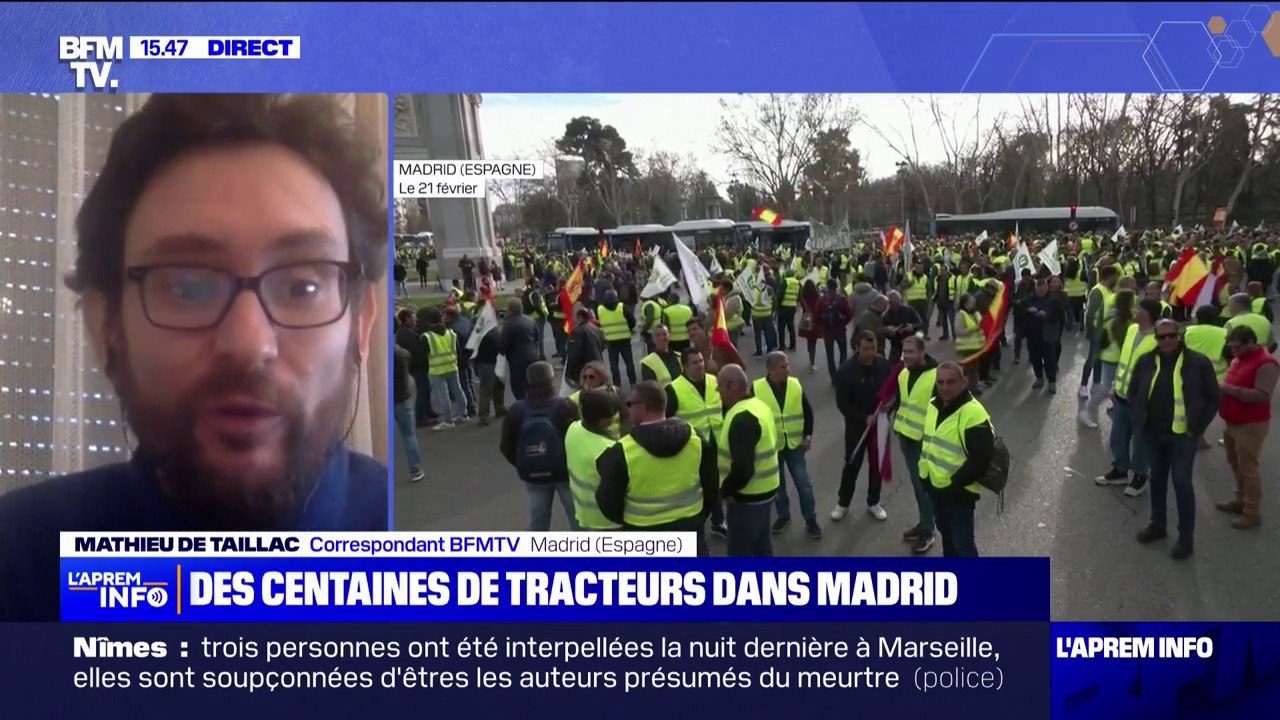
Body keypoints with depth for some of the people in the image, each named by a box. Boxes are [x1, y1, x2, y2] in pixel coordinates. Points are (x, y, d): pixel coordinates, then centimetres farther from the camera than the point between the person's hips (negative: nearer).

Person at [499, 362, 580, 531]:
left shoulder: (517, 411, -9)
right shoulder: (566, 407, -18)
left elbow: (506, 446, -2)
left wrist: (522, 465, 12)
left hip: (533, 475, 3)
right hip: (566, 471, -3)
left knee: (538, 522, 15)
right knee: (577, 517, 11)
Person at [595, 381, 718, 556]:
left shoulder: (622, 452, -18)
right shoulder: (696, 440, -6)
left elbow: (608, 501, -10)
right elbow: (711, 487, 4)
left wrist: (625, 519, 11)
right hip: (689, 530, 4)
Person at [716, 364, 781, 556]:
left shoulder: (742, 419, -26)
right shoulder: (757, 406, 6)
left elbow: (742, 469, -32)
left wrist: (725, 489, -15)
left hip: (748, 497, -10)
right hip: (764, 490, 10)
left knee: (740, 551, 1)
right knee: (761, 545, 21)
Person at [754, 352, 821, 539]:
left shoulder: (796, 385, -6)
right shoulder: (756, 389, -14)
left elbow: (807, 411, 5)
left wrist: (808, 435, -1)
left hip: (795, 444, 1)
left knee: (804, 483, 4)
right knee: (777, 484, 13)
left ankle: (811, 520, 18)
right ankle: (783, 516, 32)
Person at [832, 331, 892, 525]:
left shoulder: (884, 365, -8)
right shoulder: (846, 369, -17)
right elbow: (842, 403, -16)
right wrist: (864, 419, -19)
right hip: (856, 425, -3)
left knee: (877, 464, 13)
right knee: (852, 464, 6)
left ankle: (873, 503, 29)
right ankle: (843, 503, 23)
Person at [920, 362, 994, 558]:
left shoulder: (973, 413, -24)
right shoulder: (933, 406, 4)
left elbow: (982, 456, -26)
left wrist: (957, 482, -22)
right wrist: (924, 470, 11)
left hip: (958, 491, -9)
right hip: (934, 485, 9)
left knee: (963, 542, -2)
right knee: (946, 531, 26)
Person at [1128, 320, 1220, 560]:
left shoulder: (1198, 363, -10)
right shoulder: (1145, 362, 0)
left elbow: (1213, 398, -3)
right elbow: (1133, 392, 14)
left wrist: (1198, 428, -7)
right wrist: (1139, 419, 6)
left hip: (1182, 435, -4)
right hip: (1152, 433, 4)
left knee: (1182, 482, -4)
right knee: (1157, 479, 16)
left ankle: (1186, 537, 6)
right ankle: (1158, 525, 31)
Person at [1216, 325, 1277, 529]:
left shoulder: (1266, 363, -19)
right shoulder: (1239, 359, 11)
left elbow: (1262, 395, -28)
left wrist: (1230, 390, -27)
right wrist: (1222, 389, 2)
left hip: (1251, 426, -9)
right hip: (1232, 422, 9)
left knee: (1248, 469, -3)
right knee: (1236, 465, 17)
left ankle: (1252, 513, 5)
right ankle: (1240, 501, 31)